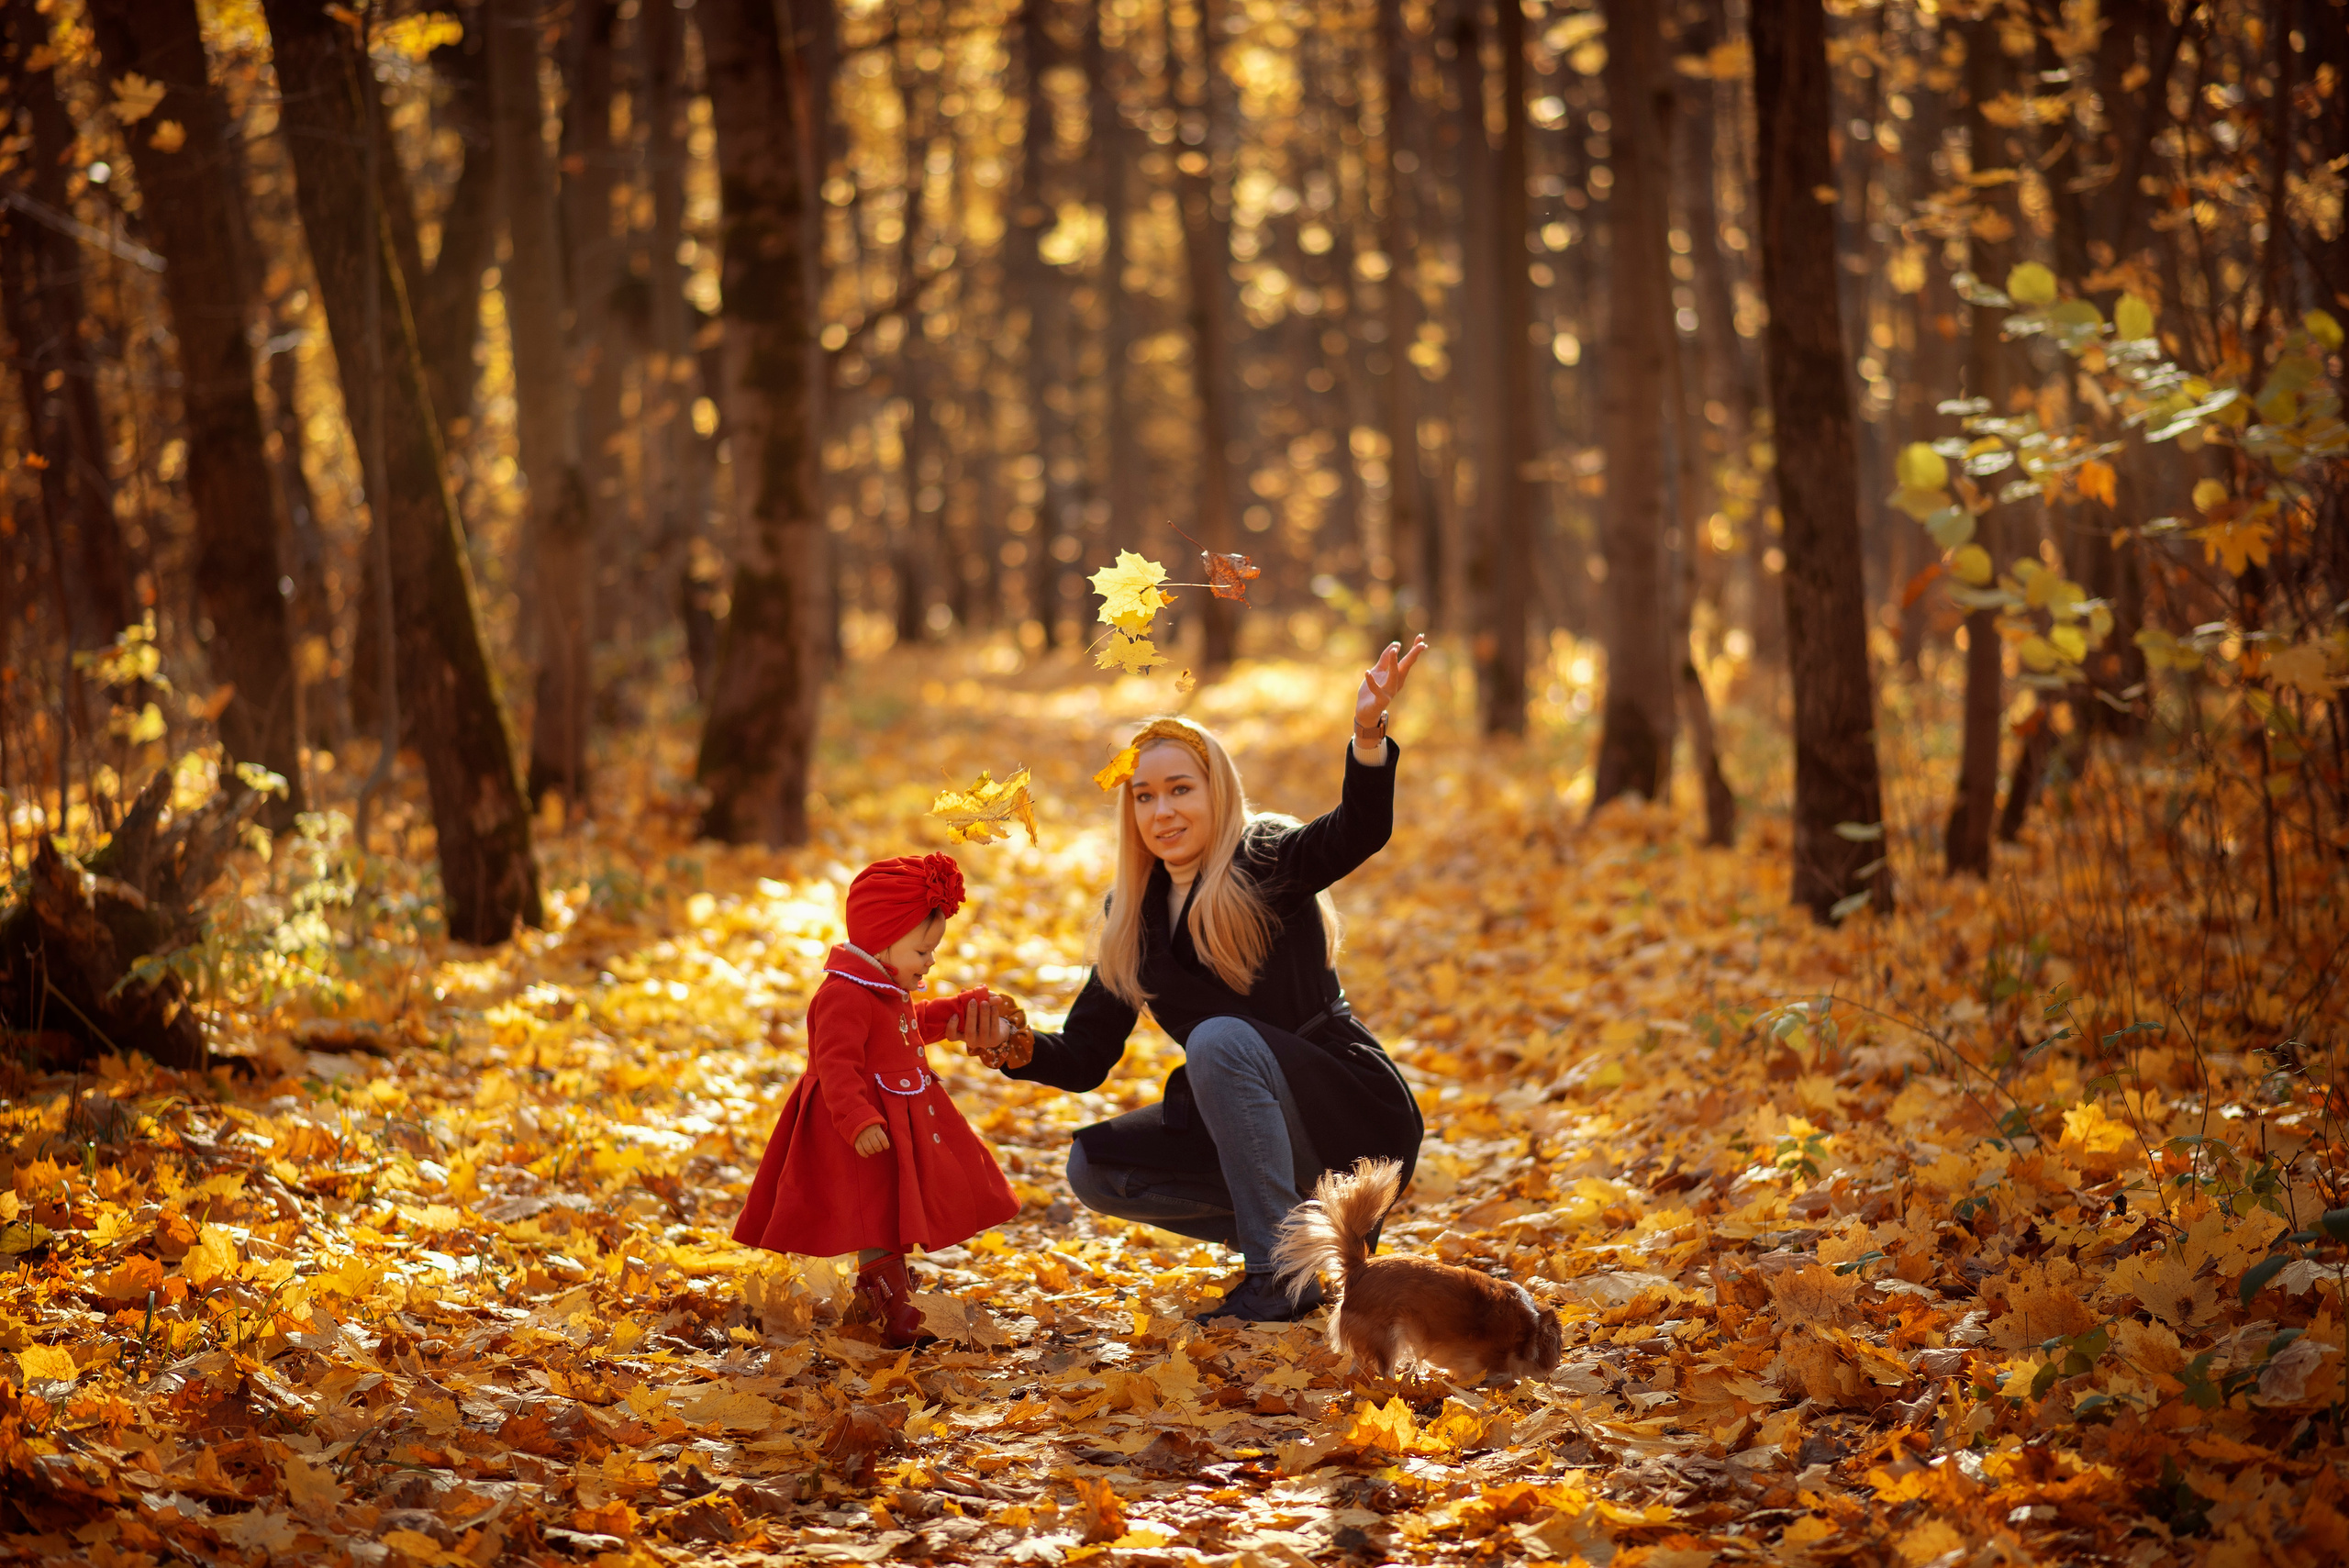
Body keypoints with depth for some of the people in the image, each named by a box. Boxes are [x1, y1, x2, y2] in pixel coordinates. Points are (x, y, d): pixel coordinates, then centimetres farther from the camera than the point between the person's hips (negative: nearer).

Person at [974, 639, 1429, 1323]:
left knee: (1220, 1037, -30)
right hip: (1260, 1131, 7)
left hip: (1359, 1127, -7)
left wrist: (1368, 733, -56)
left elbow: (1359, 831, -36)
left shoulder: (1267, 862, -13)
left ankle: (1280, 1274, -22)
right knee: (1092, 1167, -5)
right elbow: (1086, 1058, 5)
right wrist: (1022, 1051, -17)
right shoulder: (1132, 917, 5)